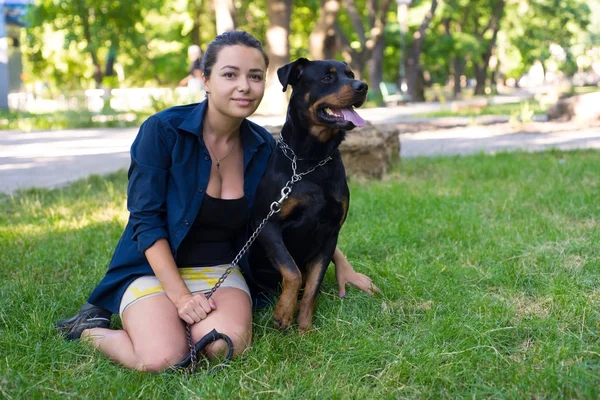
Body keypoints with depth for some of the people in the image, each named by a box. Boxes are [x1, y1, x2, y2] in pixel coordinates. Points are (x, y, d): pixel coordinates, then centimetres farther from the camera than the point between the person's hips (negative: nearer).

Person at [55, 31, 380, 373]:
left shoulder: (262, 146, -1)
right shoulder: (163, 130, -15)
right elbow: (145, 220, -15)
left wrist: (342, 263, 12)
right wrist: (180, 296, -21)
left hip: (221, 270, 3)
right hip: (156, 267, -3)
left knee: (226, 347, -28)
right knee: (162, 359, -29)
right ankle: (93, 329, 1)